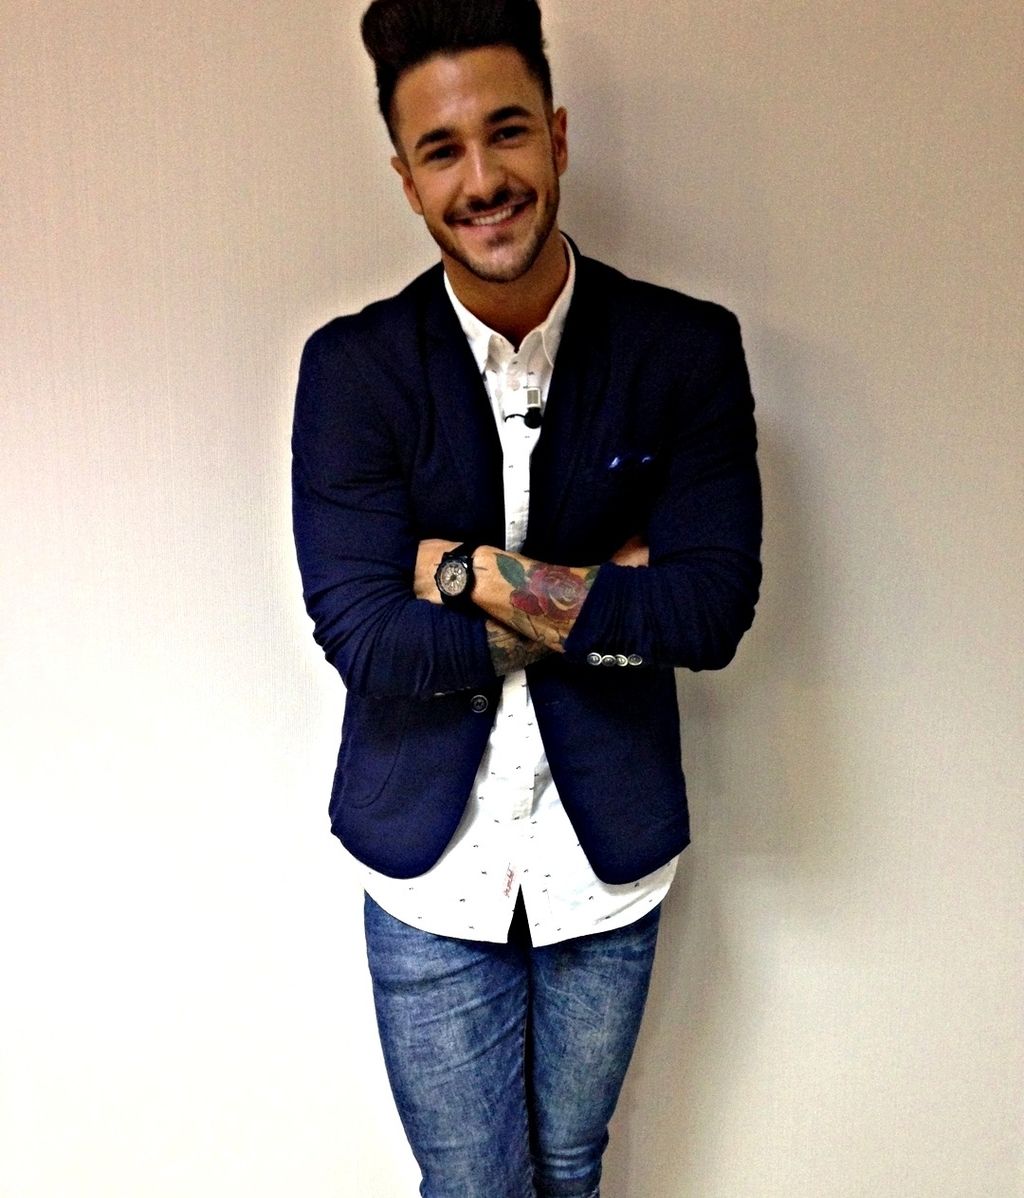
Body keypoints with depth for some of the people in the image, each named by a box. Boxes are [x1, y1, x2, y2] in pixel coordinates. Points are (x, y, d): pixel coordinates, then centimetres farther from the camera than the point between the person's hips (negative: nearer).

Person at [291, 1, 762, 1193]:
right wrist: (605, 603, -15)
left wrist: (480, 573, -19)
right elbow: (363, 636, -16)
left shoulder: (688, 347, -7)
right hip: (432, 869, -1)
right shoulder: (352, 366, -10)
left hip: (610, 860, 2)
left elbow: (714, 608, -14)